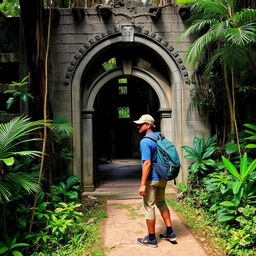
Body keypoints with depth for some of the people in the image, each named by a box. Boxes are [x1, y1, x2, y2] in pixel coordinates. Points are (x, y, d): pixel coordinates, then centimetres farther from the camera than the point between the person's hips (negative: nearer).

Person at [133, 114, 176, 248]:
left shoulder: (145, 141, -18)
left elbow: (147, 163, -25)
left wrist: (142, 184, -24)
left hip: (151, 179, -8)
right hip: (163, 177, 8)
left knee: (149, 207, 4)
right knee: (161, 202, 22)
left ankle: (151, 239, 15)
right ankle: (170, 232, 27)